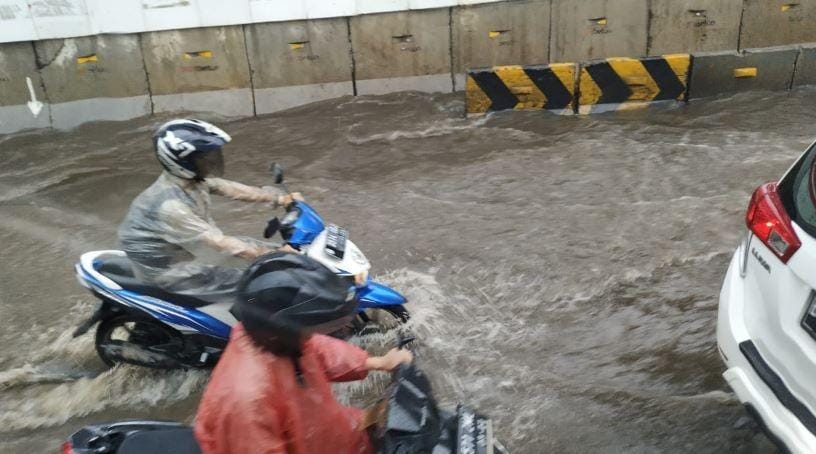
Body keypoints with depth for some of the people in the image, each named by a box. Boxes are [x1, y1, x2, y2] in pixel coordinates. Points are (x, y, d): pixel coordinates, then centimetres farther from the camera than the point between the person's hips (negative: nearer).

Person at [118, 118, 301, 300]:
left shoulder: (189, 179, -10)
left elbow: (231, 189, -2)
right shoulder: (171, 206, -34)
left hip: (189, 248, 9)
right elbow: (219, 244, -34)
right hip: (168, 269, -9)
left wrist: (280, 198, -7)